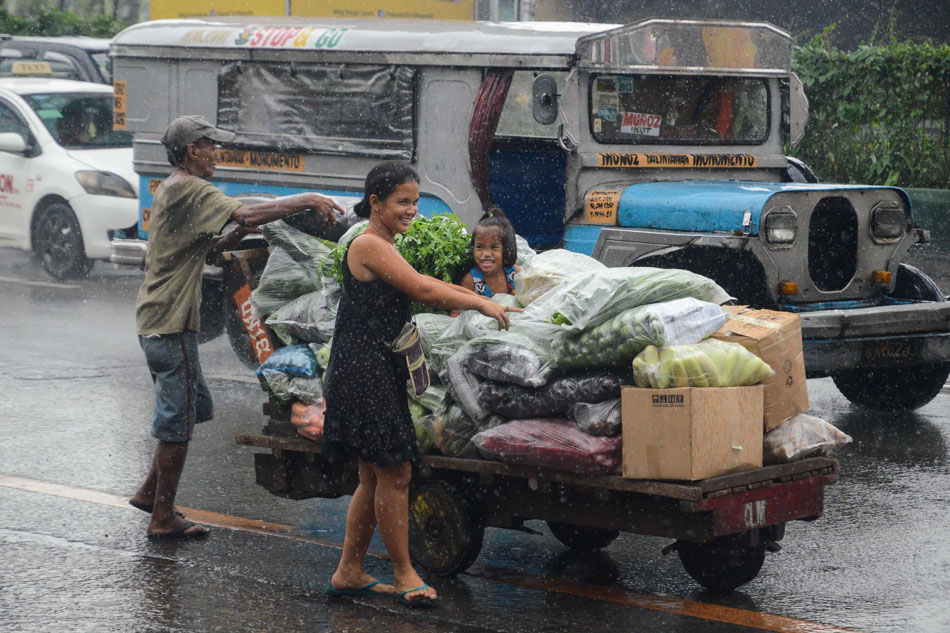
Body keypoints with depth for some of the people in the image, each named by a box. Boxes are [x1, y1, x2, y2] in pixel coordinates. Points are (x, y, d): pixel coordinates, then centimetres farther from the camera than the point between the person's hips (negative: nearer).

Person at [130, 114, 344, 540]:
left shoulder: (172, 191, 18)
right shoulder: (190, 190, -16)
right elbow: (245, 214, -28)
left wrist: (233, 238, 7)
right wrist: (306, 201, -22)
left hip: (157, 322, 11)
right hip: (171, 324, -11)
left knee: (193, 408, 20)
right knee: (178, 422, -3)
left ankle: (149, 492, 26)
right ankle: (163, 520, 3)